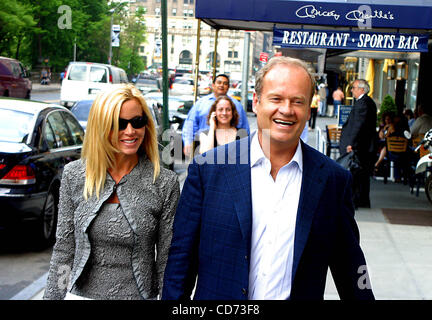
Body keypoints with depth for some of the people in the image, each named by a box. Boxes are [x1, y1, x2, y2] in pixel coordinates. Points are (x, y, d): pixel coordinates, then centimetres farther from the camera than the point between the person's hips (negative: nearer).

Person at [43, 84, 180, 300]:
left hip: (138, 294, -1)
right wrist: (52, 296, 1)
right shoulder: (73, 175, -3)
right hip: (81, 293, 2)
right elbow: (64, 249, 2)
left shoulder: (165, 183, -9)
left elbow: (167, 258, -5)